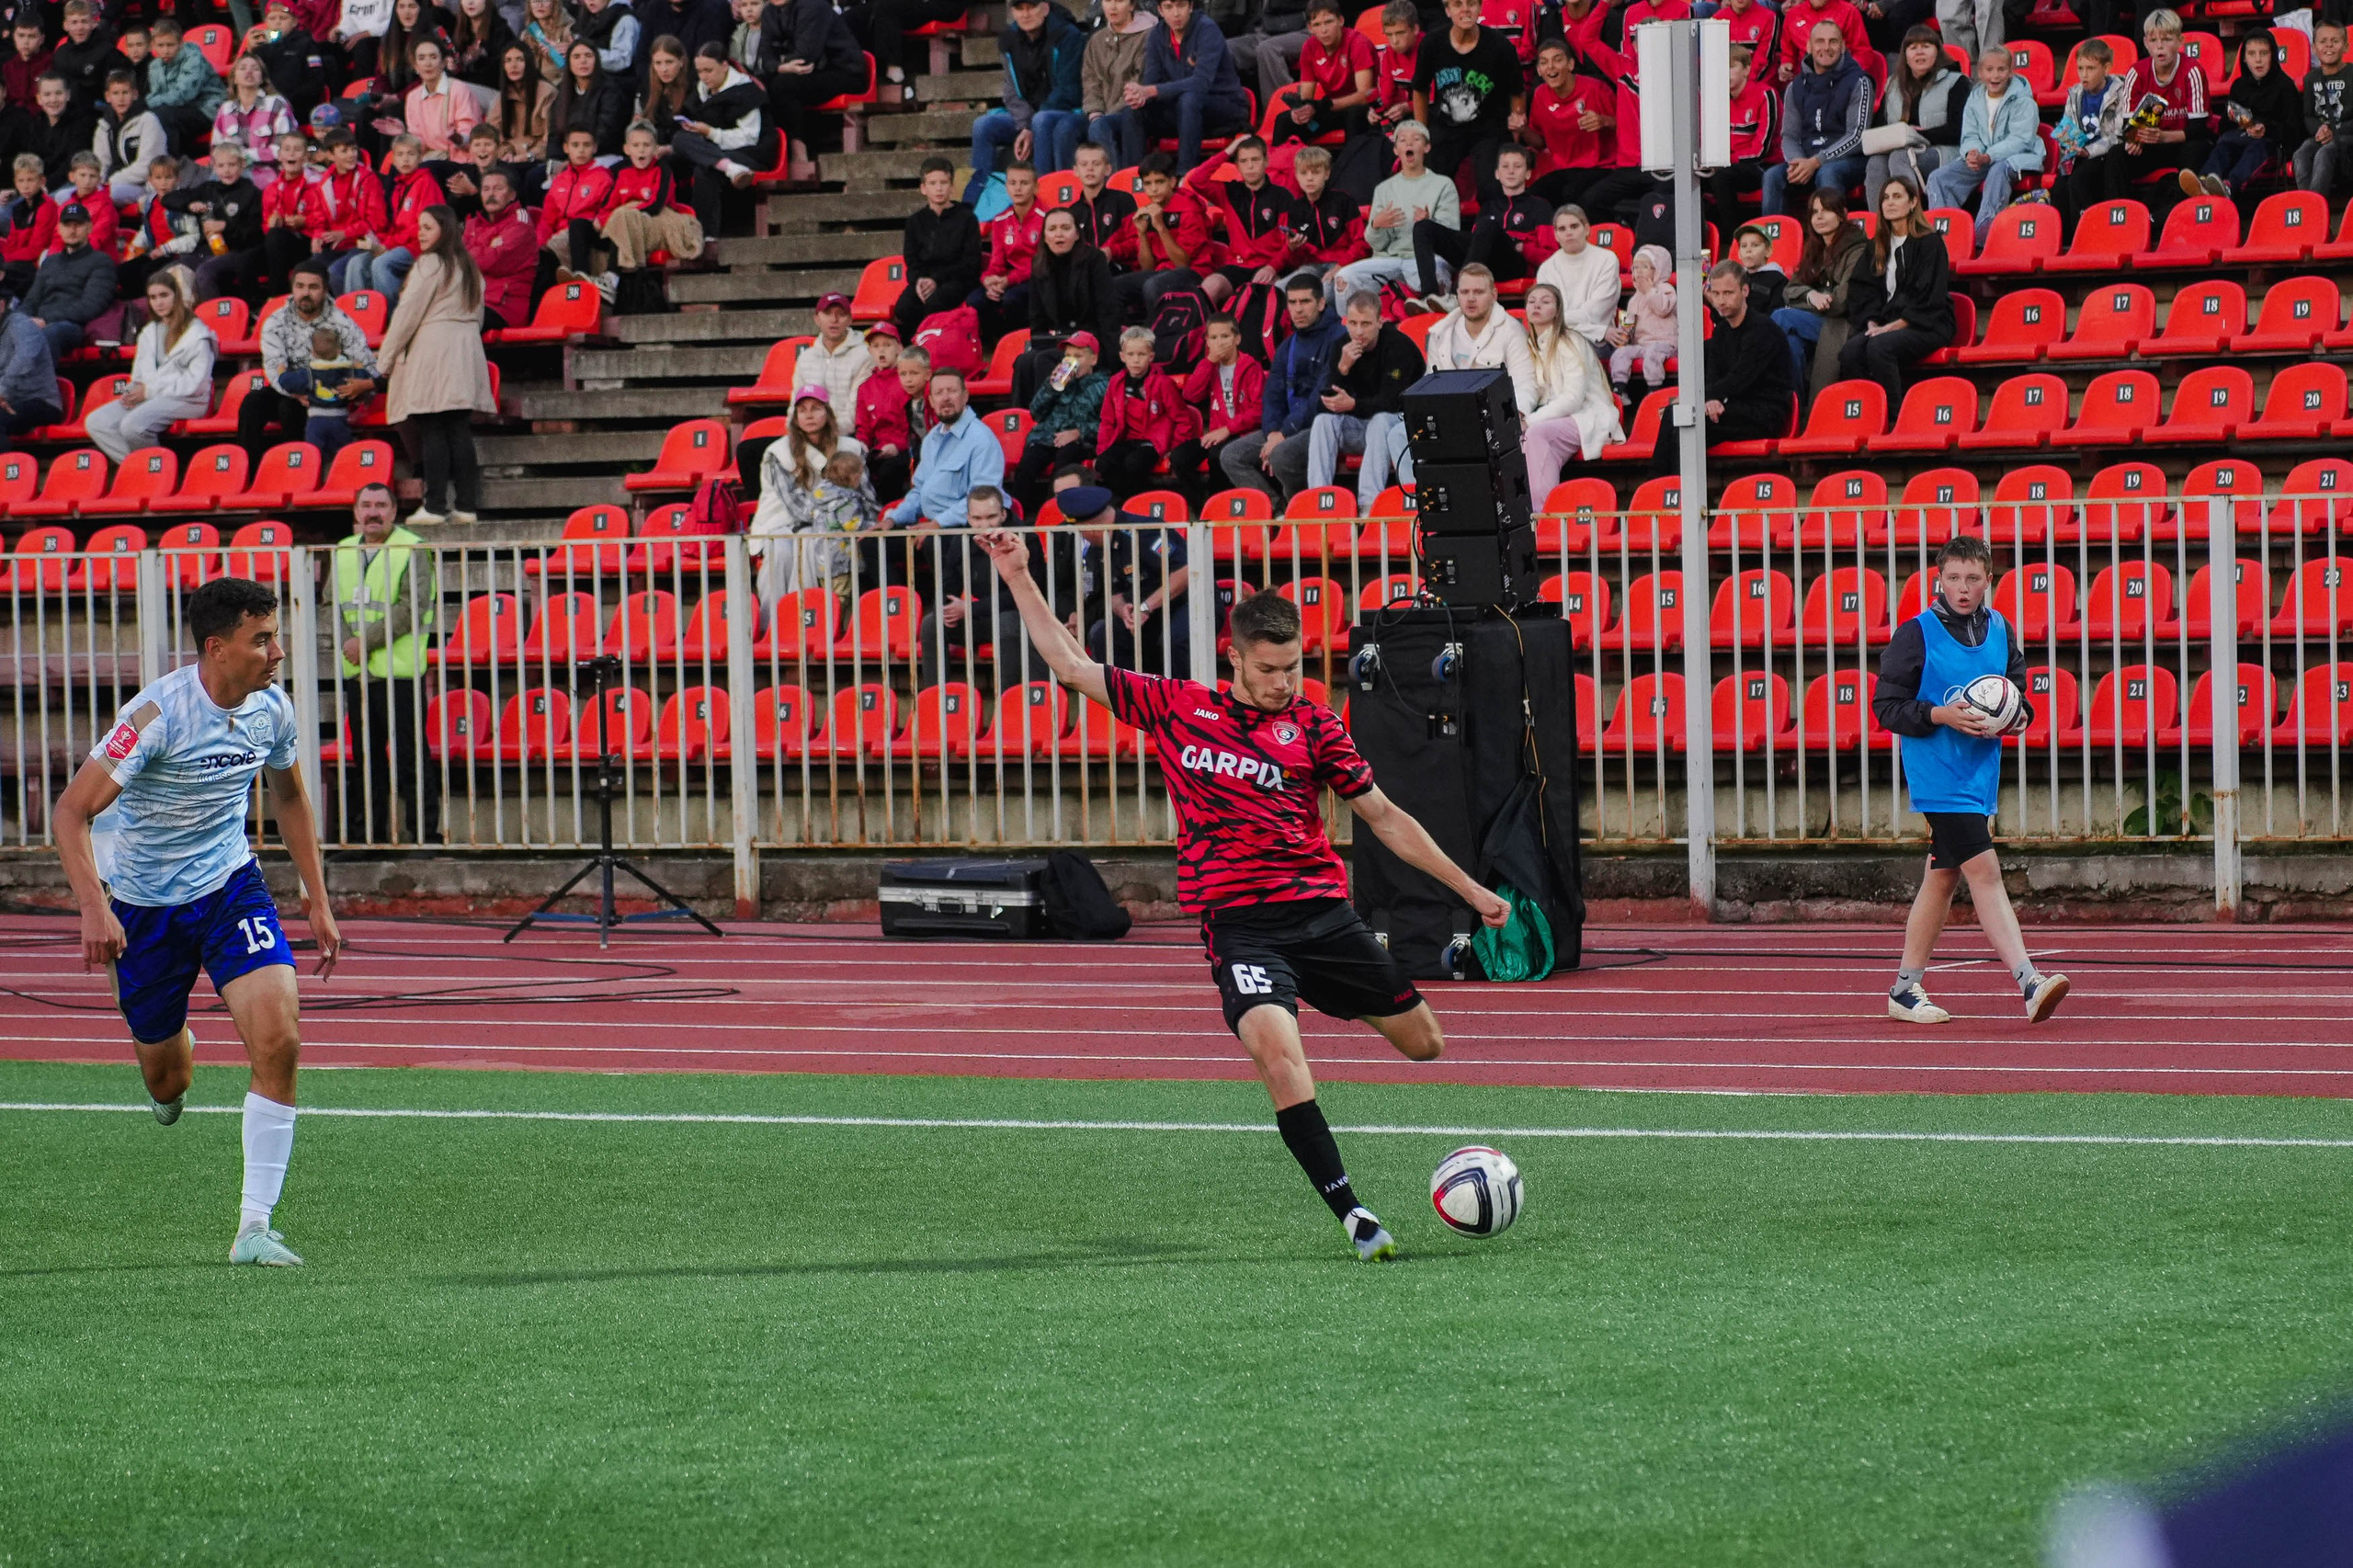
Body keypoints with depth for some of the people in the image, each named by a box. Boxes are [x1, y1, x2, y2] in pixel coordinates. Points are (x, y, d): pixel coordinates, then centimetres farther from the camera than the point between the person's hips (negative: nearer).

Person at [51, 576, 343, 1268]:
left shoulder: (272, 706, -8)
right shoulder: (157, 715, -25)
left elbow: (288, 796, 13)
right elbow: (72, 811, -27)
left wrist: (318, 900, 11)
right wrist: (95, 909, -39)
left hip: (231, 887, 3)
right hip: (143, 903, -3)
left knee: (278, 1040, -20)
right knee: (166, 1083, 10)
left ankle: (254, 1227, -15)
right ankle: (176, 1050, 51)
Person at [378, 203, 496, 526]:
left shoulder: (429, 264, -8)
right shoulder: (468, 267, 15)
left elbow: (409, 314, -8)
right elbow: (477, 315, 20)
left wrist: (386, 360, -2)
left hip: (432, 351, -7)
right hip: (467, 352, 7)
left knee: (432, 432, -7)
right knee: (460, 431, 5)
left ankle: (433, 506, -11)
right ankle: (466, 505, 2)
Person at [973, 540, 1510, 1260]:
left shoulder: (1312, 725, 7)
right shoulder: (1176, 708, 8)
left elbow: (1384, 817, 11)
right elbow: (1071, 667, 15)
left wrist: (1469, 889, 9)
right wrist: (1018, 578, 11)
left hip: (1321, 906, 2)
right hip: (1237, 921, -2)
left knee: (1424, 1043, 7)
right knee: (1279, 1051, -28)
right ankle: (1351, 1214, -24)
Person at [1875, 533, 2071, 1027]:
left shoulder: (2000, 630, 9)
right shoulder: (1916, 634, -8)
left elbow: (2018, 690, 20)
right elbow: (1886, 706, -7)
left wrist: (2017, 716, -2)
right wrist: (1943, 715, -20)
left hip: (1980, 775, 7)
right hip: (1938, 777, -7)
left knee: (1944, 877, 12)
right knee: (1984, 870, -16)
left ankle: (1906, 990, 21)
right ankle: (2029, 982, -23)